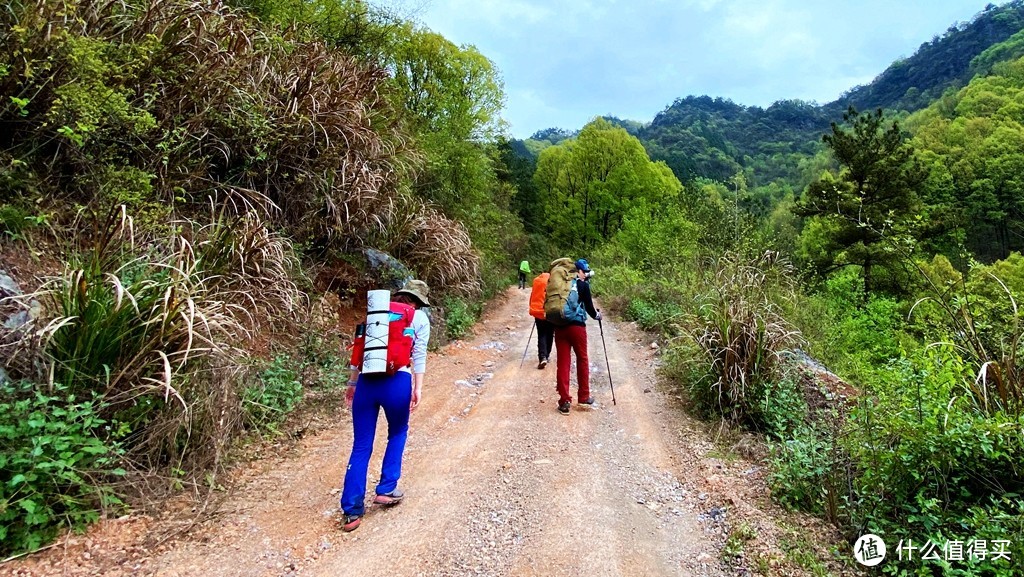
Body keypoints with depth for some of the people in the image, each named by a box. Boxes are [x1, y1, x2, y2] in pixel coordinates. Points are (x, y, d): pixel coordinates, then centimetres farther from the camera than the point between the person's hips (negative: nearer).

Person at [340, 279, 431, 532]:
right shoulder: (420, 317, 10)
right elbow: (419, 354, 2)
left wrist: (352, 383, 21)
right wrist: (418, 388, 1)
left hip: (367, 381, 3)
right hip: (397, 381, -3)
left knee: (361, 446, 10)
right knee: (397, 434, 25)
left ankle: (352, 511, 11)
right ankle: (386, 489, 25)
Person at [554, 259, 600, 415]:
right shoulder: (583, 285, -2)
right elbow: (588, 306, -2)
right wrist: (596, 315, 17)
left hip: (559, 326, 3)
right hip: (577, 326, -3)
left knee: (562, 363, 4)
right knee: (582, 360, 13)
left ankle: (564, 401, 4)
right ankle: (584, 397, 19)